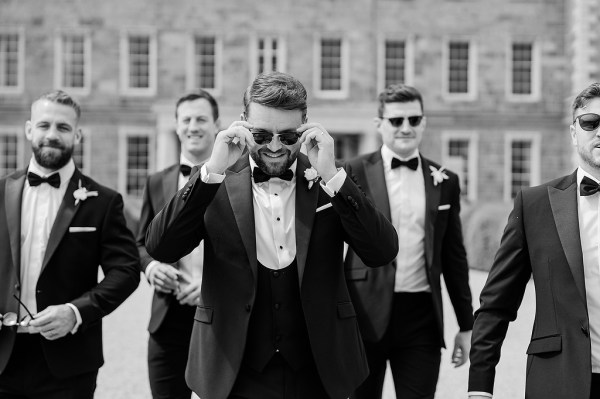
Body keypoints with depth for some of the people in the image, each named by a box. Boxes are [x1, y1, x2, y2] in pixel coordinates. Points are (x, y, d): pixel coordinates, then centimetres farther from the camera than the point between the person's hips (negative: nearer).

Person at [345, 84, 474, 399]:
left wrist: (466, 326, 12)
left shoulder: (444, 181, 9)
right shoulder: (354, 174, -1)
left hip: (422, 318, 2)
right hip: (366, 315, -2)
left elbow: (454, 257, 13)